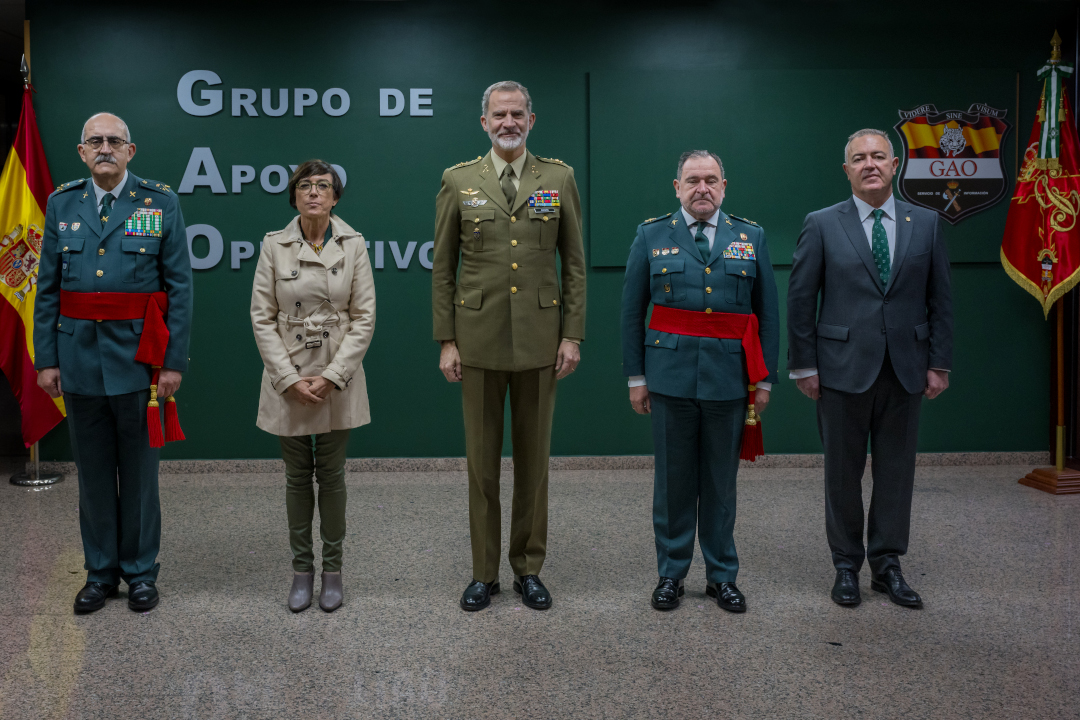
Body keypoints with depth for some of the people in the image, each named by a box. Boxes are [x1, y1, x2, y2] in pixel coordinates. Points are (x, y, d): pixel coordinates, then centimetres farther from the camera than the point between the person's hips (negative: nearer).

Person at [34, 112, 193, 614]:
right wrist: (46, 359, 2)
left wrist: (174, 361, -8)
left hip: (139, 359, -2)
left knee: (139, 471, 7)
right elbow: (47, 290, 7)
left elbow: (179, 288, -4)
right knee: (93, 472, 11)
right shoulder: (61, 205, 7)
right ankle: (100, 572, 25)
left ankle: (140, 572, 21)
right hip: (79, 359, 3)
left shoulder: (161, 203, -1)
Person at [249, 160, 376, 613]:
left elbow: (364, 317, -4)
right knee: (297, 476, 9)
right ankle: (302, 570, 22)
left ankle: (332, 570, 20)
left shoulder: (353, 245, -2)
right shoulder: (274, 245, -2)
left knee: (332, 475, 7)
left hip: (338, 379, 0)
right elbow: (262, 318, -2)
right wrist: (290, 378, -10)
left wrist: (332, 376, -12)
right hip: (288, 379, 0)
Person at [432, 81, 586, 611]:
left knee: (533, 457, 9)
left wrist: (573, 334, -2)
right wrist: (446, 340, -1)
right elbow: (443, 267, 4)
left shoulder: (560, 178, 5)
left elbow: (574, 263, 5)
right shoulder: (458, 181, 4)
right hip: (479, 339, 0)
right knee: (482, 460, 7)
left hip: (539, 339, 0)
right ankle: (484, 572, 20)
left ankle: (529, 568, 23)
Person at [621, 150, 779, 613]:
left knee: (721, 481, 9)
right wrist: (636, 376, 0)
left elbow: (768, 314, 7)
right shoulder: (651, 236, 5)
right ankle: (671, 573, 21)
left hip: (729, 379, 1)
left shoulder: (751, 237, 8)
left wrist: (765, 378, 2)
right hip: (671, 377, -1)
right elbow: (632, 311, 4)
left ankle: (722, 575, 23)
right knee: (673, 480, 7)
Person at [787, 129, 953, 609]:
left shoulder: (926, 224, 6)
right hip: (844, 368, -2)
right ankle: (846, 565, 21)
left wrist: (939, 364, 2)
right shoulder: (822, 225, -1)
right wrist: (804, 366, -5)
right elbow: (800, 301, -1)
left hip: (904, 370, 2)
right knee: (843, 471, 7)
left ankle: (887, 565, 22)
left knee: (896, 470, 8)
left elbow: (940, 300, 8)